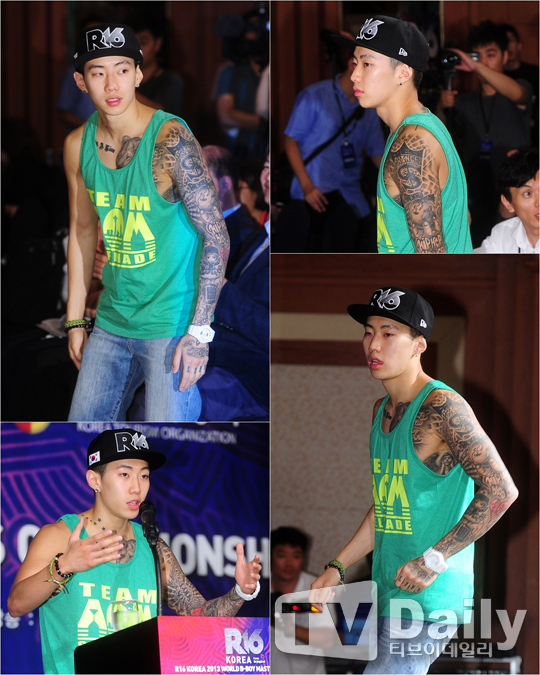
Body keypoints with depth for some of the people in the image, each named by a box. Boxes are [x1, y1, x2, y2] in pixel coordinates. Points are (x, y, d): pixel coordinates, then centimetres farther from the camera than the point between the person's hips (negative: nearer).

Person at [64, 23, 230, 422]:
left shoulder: (171, 141, -17)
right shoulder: (78, 146, 2)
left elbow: (216, 237, -16)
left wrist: (200, 331, -18)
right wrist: (75, 320, 16)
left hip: (172, 323, -6)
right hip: (112, 322, 6)